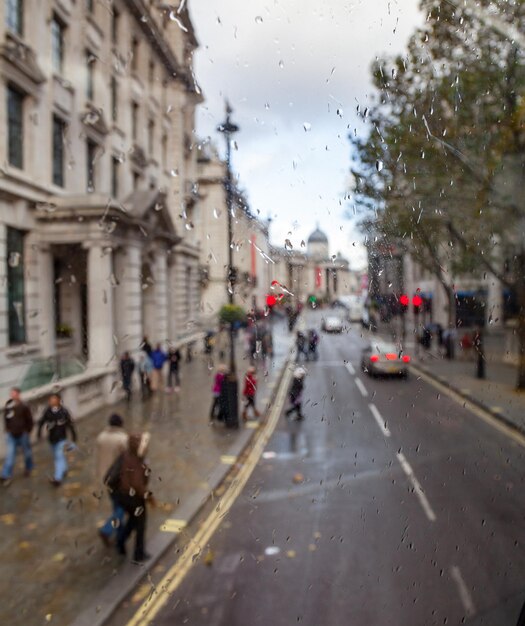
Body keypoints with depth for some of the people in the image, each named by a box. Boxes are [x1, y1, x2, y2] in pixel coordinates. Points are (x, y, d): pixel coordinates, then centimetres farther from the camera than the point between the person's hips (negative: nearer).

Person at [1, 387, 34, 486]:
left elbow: (30, 420, -7)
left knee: (27, 452, 14)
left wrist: (28, 432, -4)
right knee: (10, 455, 0)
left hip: (23, 434, -2)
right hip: (11, 435, 3)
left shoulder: (24, 407, -15)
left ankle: (29, 468, 36)